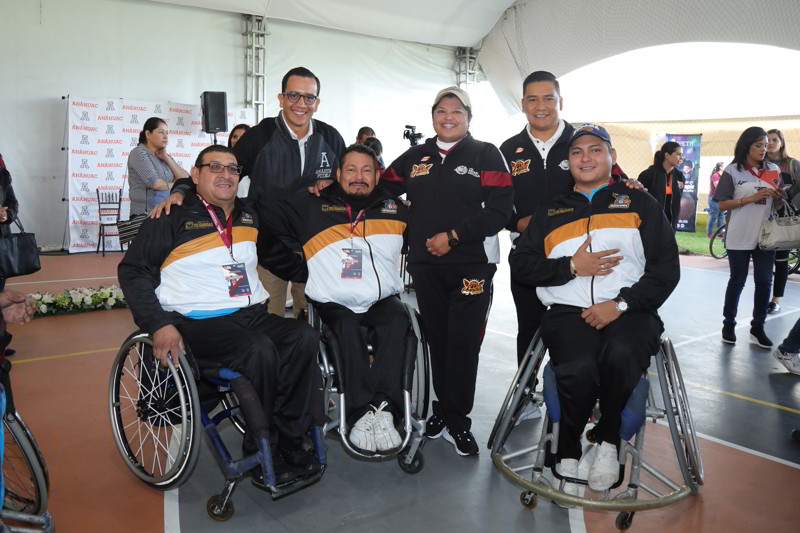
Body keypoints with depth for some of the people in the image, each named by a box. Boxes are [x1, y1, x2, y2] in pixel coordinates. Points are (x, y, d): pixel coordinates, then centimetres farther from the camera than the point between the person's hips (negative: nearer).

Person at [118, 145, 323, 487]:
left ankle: (289, 438, -14)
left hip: (251, 315, 5)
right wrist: (159, 324, -13)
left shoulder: (249, 217, 20)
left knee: (304, 338, -23)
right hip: (198, 323, -5)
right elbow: (133, 271, 0)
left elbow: (279, 257, 33)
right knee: (259, 350, -33)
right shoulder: (174, 218, 4)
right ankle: (260, 452, -16)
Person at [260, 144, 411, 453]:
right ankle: (363, 412, -34)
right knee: (346, 324, -33)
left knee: (397, 319, -31)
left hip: (382, 300, 1)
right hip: (333, 301, -1)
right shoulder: (313, 208, 12)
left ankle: (382, 406, -38)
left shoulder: (395, 209, 17)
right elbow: (263, 216, 10)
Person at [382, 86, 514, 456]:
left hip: (471, 265, -4)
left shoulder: (486, 155, 1)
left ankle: (457, 422, 11)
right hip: (425, 265, 4)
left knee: (463, 343, -3)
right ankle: (444, 408, 26)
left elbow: (499, 209, -9)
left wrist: (453, 236, -13)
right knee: (436, 339, 10)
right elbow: (382, 187, 20)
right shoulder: (416, 157, 15)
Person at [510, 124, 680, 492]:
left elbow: (666, 267, 6)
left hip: (630, 312, 0)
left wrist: (621, 303, -8)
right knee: (579, 369, -31)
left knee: (621, 354, -35)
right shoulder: (550, 212, 22)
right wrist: (572, 266, -4)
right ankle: (567, 453, -4)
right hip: (568, 312, 1)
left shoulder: (640, 203, 17)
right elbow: (520, 264, 11)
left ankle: (608, 441, -7)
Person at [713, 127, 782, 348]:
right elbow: (723, 205, -8)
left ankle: (757, 327, 15)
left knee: (764, 281, 4)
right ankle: (729, 324, 20)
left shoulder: (774, 170, 8)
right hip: (740, 236, -3)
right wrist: (752, 198, -18)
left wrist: (778, 197, -7)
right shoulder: (732, 171, -4)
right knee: (737, 281, 7)